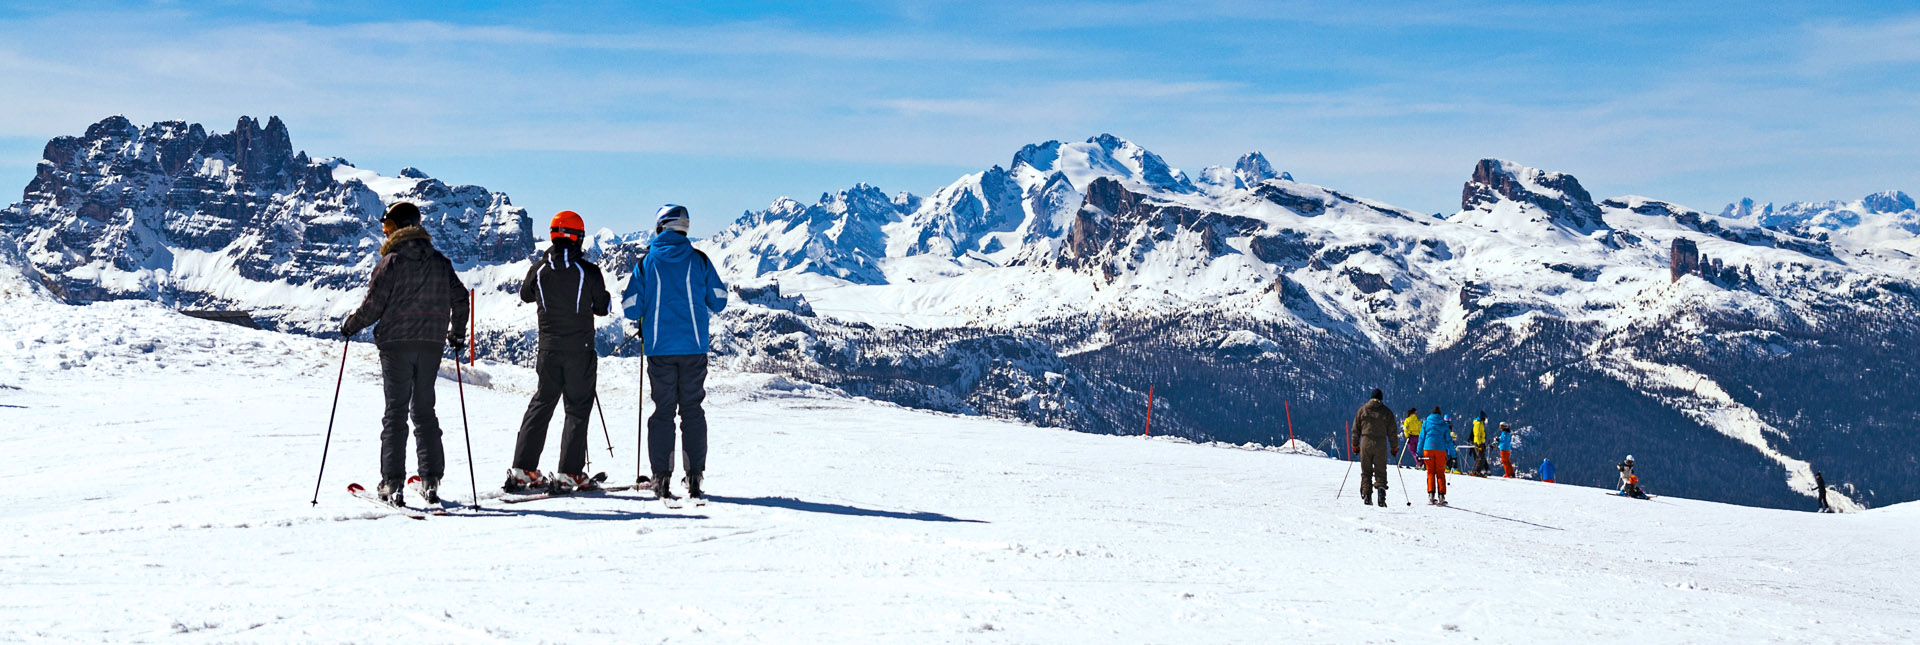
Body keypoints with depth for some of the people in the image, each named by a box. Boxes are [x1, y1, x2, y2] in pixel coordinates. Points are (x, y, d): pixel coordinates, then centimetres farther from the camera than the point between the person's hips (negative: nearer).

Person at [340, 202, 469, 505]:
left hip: (396, 344, -4)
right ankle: (431, 481, 7)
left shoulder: (391, 261, -7)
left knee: (395, 412, 0)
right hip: (431, 344, 4)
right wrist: (455, 333, 23)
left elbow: (372, 307, -8)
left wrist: (349, 326, 10)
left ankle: (393, 484, -4)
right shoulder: (440, 261, 8)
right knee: (424, 411, 11)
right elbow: (460, 298, 9)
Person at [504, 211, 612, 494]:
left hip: (549, 350, 3)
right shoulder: (589, 271, -11)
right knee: (577, 410, 4)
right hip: (580, 351, -3)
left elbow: (525, 295, 16)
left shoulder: (539, 269, -3)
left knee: (540, 406, 13)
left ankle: (522, 470, 9)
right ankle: (569, 473, -1)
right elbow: (603, 308, 0)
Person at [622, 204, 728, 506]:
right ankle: (694, 479, 3)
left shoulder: (646, 263, -1)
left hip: (659, 348, 0)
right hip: (694, 346, 0)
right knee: (692, 410, 6)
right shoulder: (699, 260, 0)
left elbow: (631, 309, -2)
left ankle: (661, 479, 2)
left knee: (663, 410, 6)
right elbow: (718, 302, 5)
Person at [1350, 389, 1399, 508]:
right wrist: (1394, 447, 13)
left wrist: (1355, 445, 17)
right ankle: (1381, 487, -22)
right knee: (1380, 471, 3)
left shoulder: (1362, 410, 7)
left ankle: (1366, 494, -2)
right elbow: (1392, 431, 4)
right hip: (1381, 444, -1)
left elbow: (1355, 429, 9)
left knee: (1366, 471, 7)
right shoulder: (1387, 412, 3)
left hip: (1365, 443, 1)